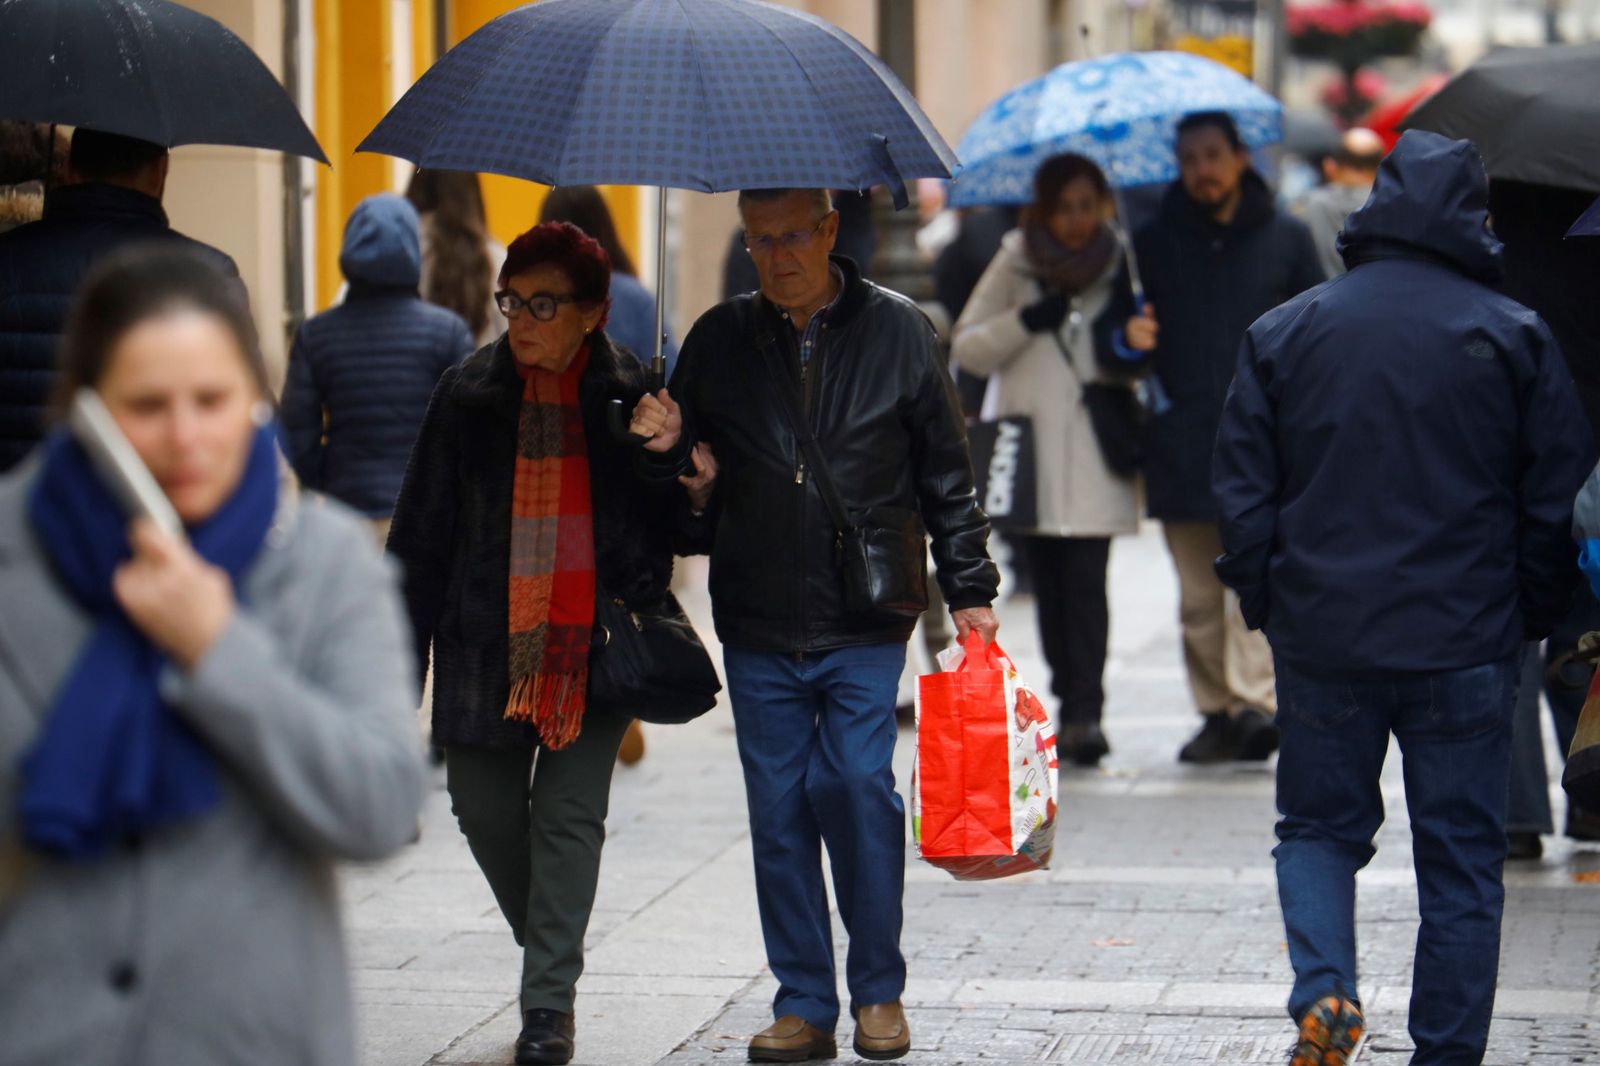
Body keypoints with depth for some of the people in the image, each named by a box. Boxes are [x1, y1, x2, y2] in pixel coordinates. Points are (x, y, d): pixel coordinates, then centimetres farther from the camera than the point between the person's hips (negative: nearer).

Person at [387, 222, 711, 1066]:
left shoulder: (630, 396, -1)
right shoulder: (469, 393, 2)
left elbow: (663, 530, 7)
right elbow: (422, 529, 5)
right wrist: (406, 649, 2)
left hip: (593, 646, -2)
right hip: (489, 642, 2)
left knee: (569, 813, -4)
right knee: (483, 804, 9)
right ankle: (547, 949, 34)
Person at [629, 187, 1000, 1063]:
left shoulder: (896, 331, 2)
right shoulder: (722, 337, 7)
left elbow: (946, 471, 7)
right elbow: (683, 457, 18)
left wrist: (968, 589, 4)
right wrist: (665, 444, -6)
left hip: (865, 622, -2)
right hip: (758, 627, 3)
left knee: (858, 782, -11)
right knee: (778, 807, 3)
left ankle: (878, 991, 4)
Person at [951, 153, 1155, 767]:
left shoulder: (1123, 267, 8)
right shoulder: (1015, 265, 8)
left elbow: (1135, 362, 12)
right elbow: (967, 349, 6)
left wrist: (1134, 340, -11)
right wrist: (1026, 321, -9)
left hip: (1093, 453, -1)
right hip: (1029, 447, 1)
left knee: (1085, 580, -11)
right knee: (1050, 585, 3)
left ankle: (1085, 711, -13)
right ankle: (1071, 704, 12)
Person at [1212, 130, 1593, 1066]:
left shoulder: (1283, 332, 2)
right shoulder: (1512, 336, -2)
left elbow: (1243, 495, 4)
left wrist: (1267, 604, 14)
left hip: (1322, 636, 1)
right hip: (1466, 642, -1)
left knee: (1319, 827, 16)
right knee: (1461, 857, 8)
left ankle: (1324, 986, -9)